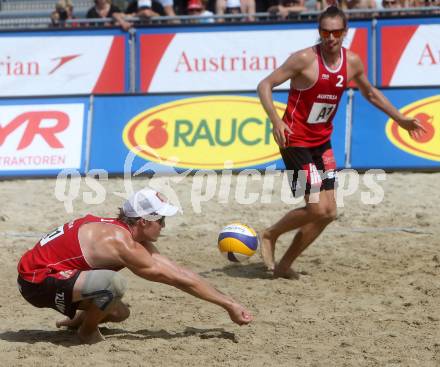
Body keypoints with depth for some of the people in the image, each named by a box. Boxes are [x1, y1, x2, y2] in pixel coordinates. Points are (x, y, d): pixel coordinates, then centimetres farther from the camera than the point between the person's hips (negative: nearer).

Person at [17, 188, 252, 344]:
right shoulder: (121, 243, -24)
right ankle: (87, 331, -5)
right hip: (37, 279, -10)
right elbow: (180, 280, -19)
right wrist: (229, 305, -13)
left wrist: (229, 303, 4)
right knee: (114, 283, -30)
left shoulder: (121, 232, 5)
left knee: (119, 313, 14)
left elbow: (179, 273, 5)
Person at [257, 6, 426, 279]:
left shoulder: (352, 62, 0)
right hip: (296, 141, -7)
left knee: (328, 213, 5)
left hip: (322, 143, 7)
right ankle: (269, 236, 10)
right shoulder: (305, 59, -18)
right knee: (317, 210, -14)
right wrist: (276, 120, -30)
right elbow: (265, 85, -16)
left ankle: (284, 264, 16)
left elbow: (370, 93, 20)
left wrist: (400, 119, 19)